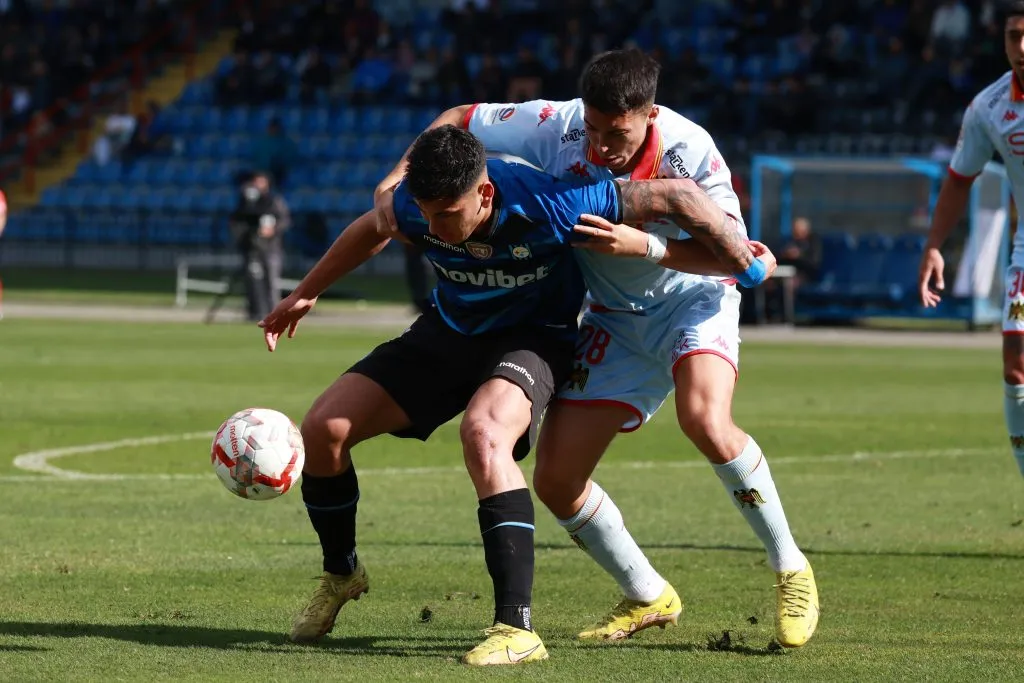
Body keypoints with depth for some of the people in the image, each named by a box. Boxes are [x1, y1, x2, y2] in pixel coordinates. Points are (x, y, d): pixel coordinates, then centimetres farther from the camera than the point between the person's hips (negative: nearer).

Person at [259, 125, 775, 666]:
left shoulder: (549, 206, -35)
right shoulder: (415, 206, -21)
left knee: (483, 433, -38)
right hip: (448, 331, 5)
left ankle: (516, 629, -38)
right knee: (323, 428, -8)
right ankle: (340, 575, 22)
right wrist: (305, 294, 15)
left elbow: (677, 195, -25)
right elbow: (372, 230, 7)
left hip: (533, 335, -5)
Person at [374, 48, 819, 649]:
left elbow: (737, 257, -25)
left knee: (705, 419, -35)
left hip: (693, 297, -4)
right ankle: (648, 599, 19)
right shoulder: (556, 127, -20)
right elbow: (457, 120, -5)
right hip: (615, 319, 4)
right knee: (556, 480, -4)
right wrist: (395, 180, -19)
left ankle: (791, 570, -16)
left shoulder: (687, 149, -27)